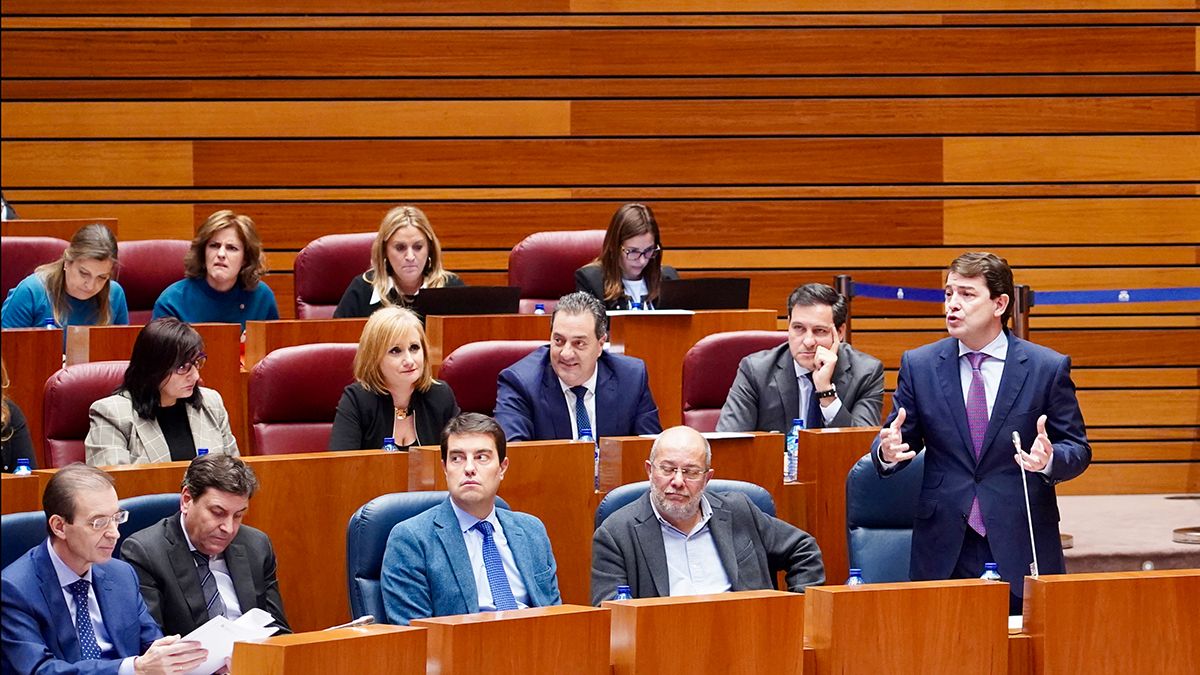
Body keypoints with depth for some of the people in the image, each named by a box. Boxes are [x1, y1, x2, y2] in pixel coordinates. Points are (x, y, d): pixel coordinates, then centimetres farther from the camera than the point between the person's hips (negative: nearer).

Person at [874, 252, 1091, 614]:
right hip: (944, 549, 1)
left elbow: (1077, 449, 3)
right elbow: (901, 441, 8)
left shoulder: (1049, 367, 0)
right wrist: (888, 451, -16)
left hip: (1021, 547, -1)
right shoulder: (918, 365, 6)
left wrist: (1050, 459, -20)